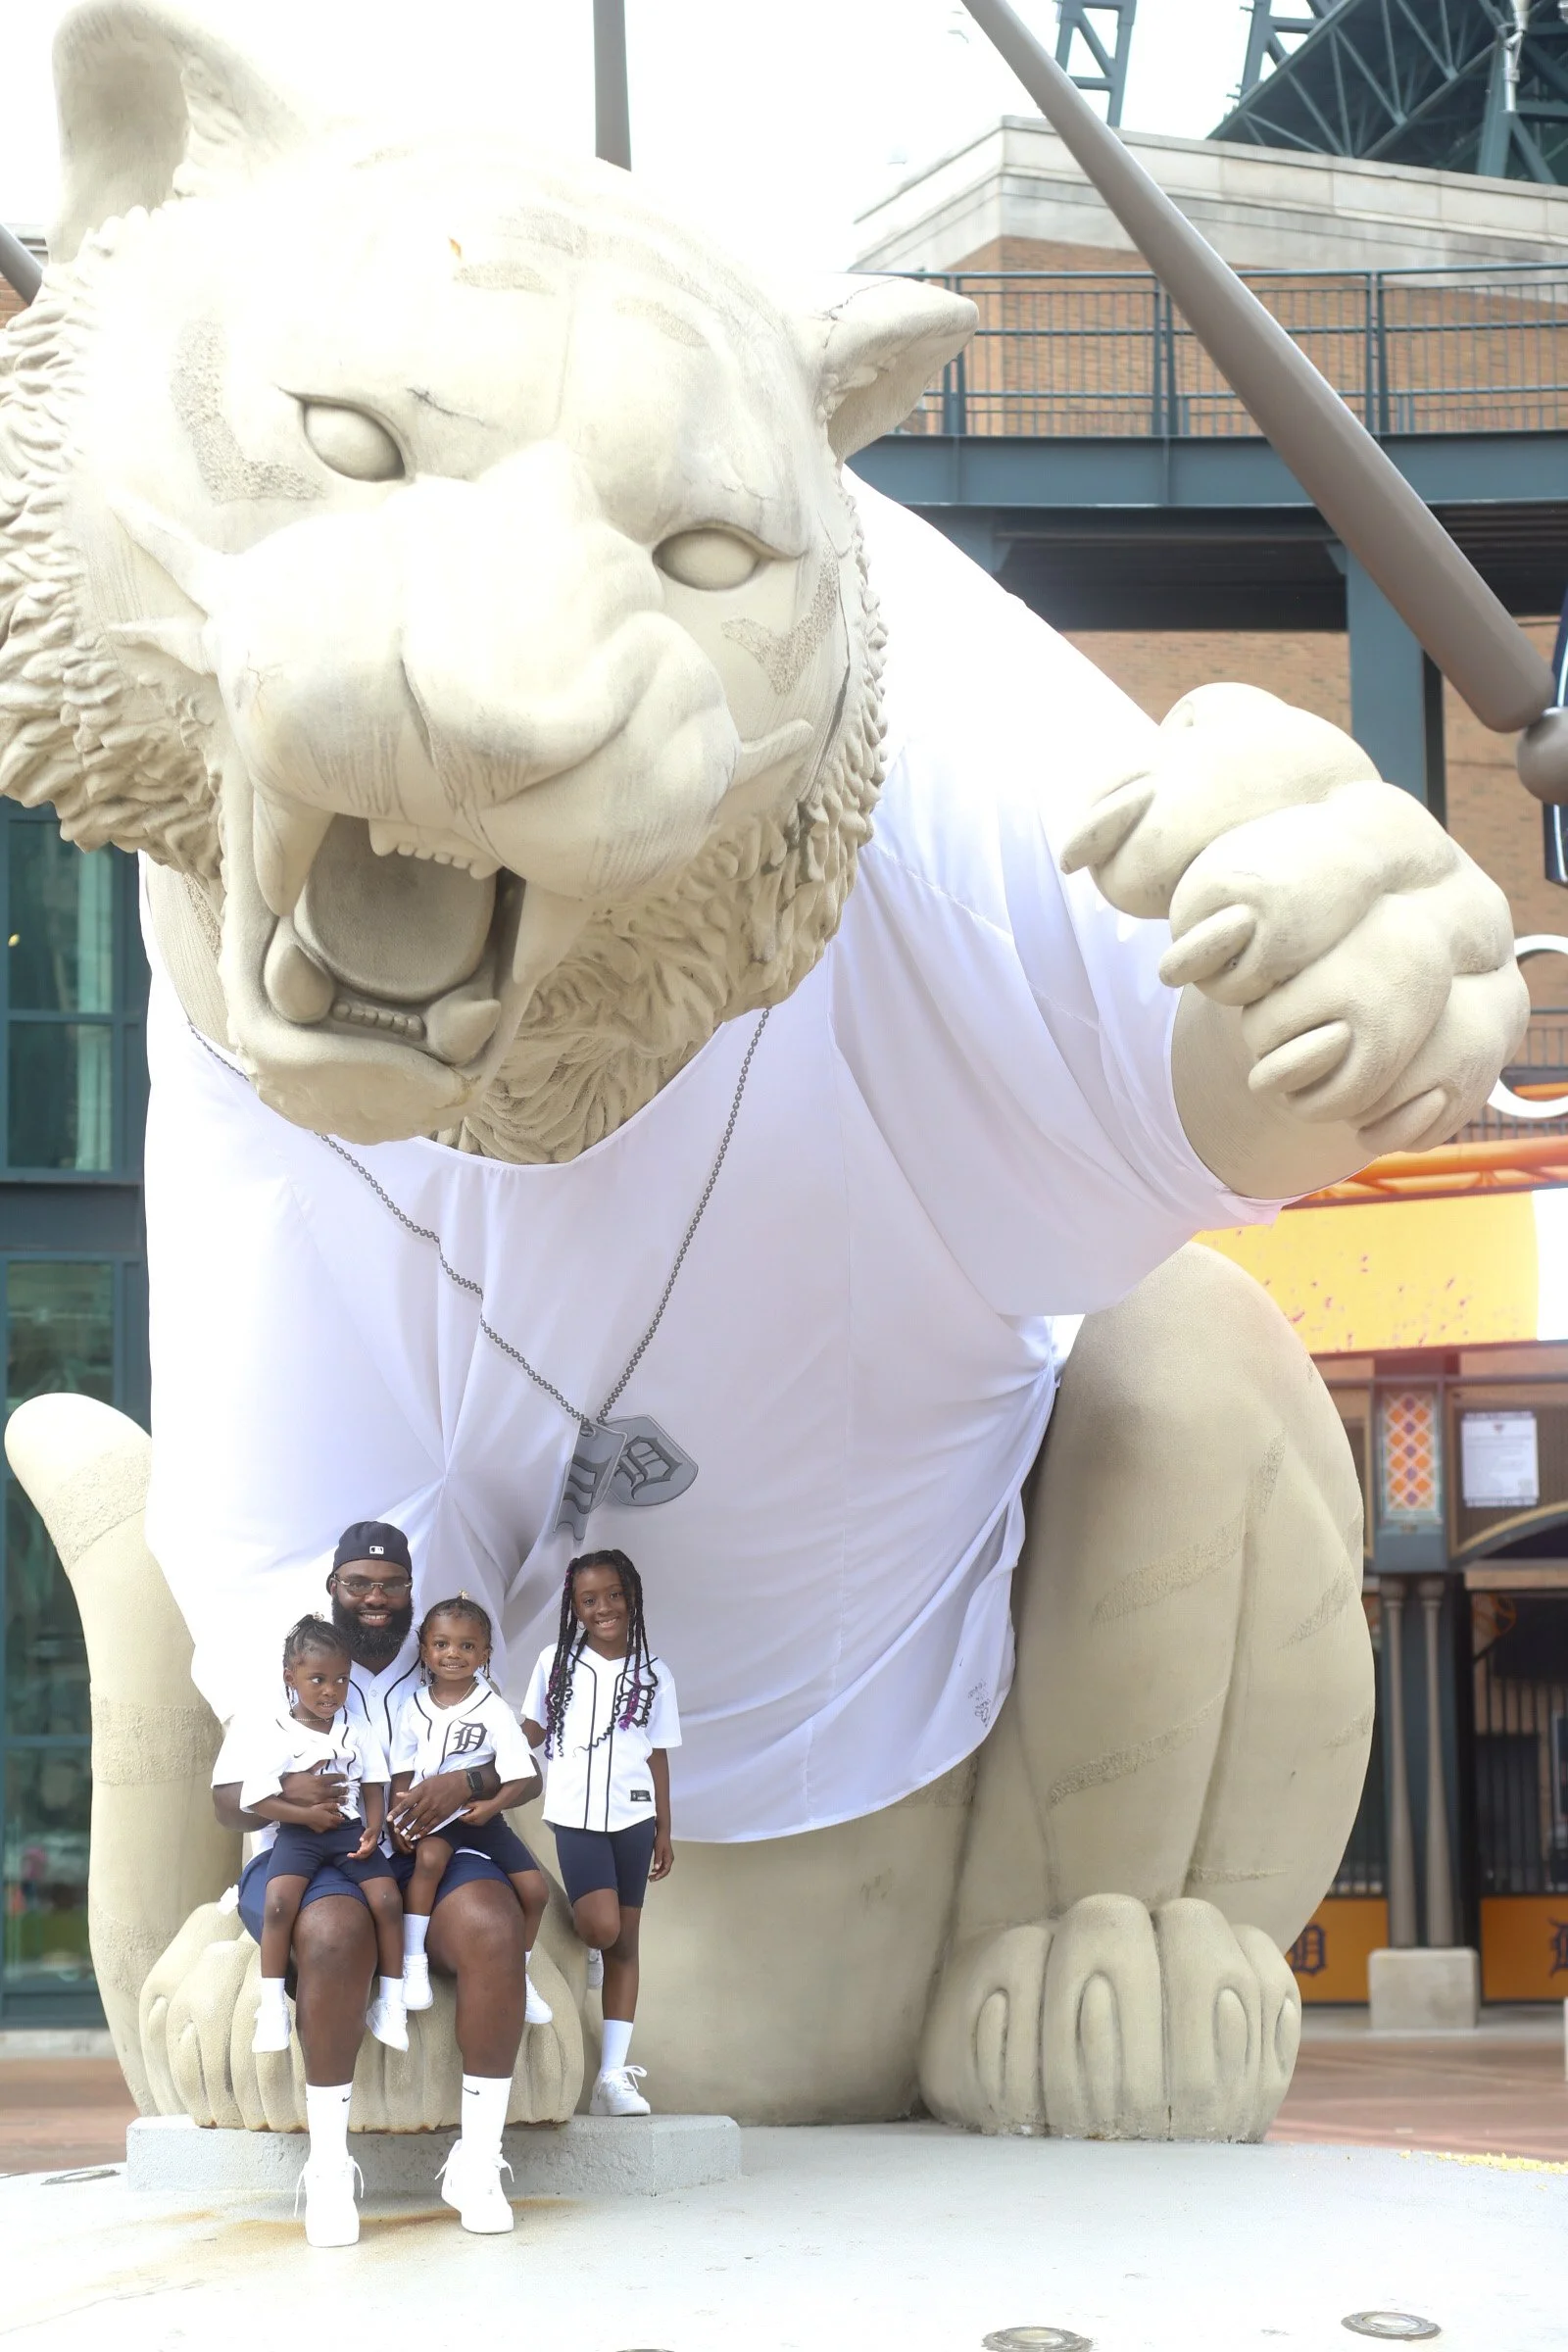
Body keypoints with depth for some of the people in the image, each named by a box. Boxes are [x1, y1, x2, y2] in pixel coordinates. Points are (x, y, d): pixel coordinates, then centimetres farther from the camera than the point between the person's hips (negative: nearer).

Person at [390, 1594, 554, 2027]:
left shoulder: (493, 1710, -6)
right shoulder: (414, 1707, 0)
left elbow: (522, 1779, -10)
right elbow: (402, 1773, 4)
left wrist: (492, 1806, -28)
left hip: (481, 1813, 1)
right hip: (430, 1813, -1)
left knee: (535, 1889, -8)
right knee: (429, 1857, -34)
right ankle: (414, 1963, -26)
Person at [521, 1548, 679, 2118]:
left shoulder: (653, 1674, 8)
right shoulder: (556, 1662, 6)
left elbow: (658, 1754, 10)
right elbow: (529, 1733, 9)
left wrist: (664, 1831, 8)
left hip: (632, 1815, 2)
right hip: (575, 1814, -2)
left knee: (625, 1942, 1)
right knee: (602, 1929, -21)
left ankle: (613, 2076, 2)